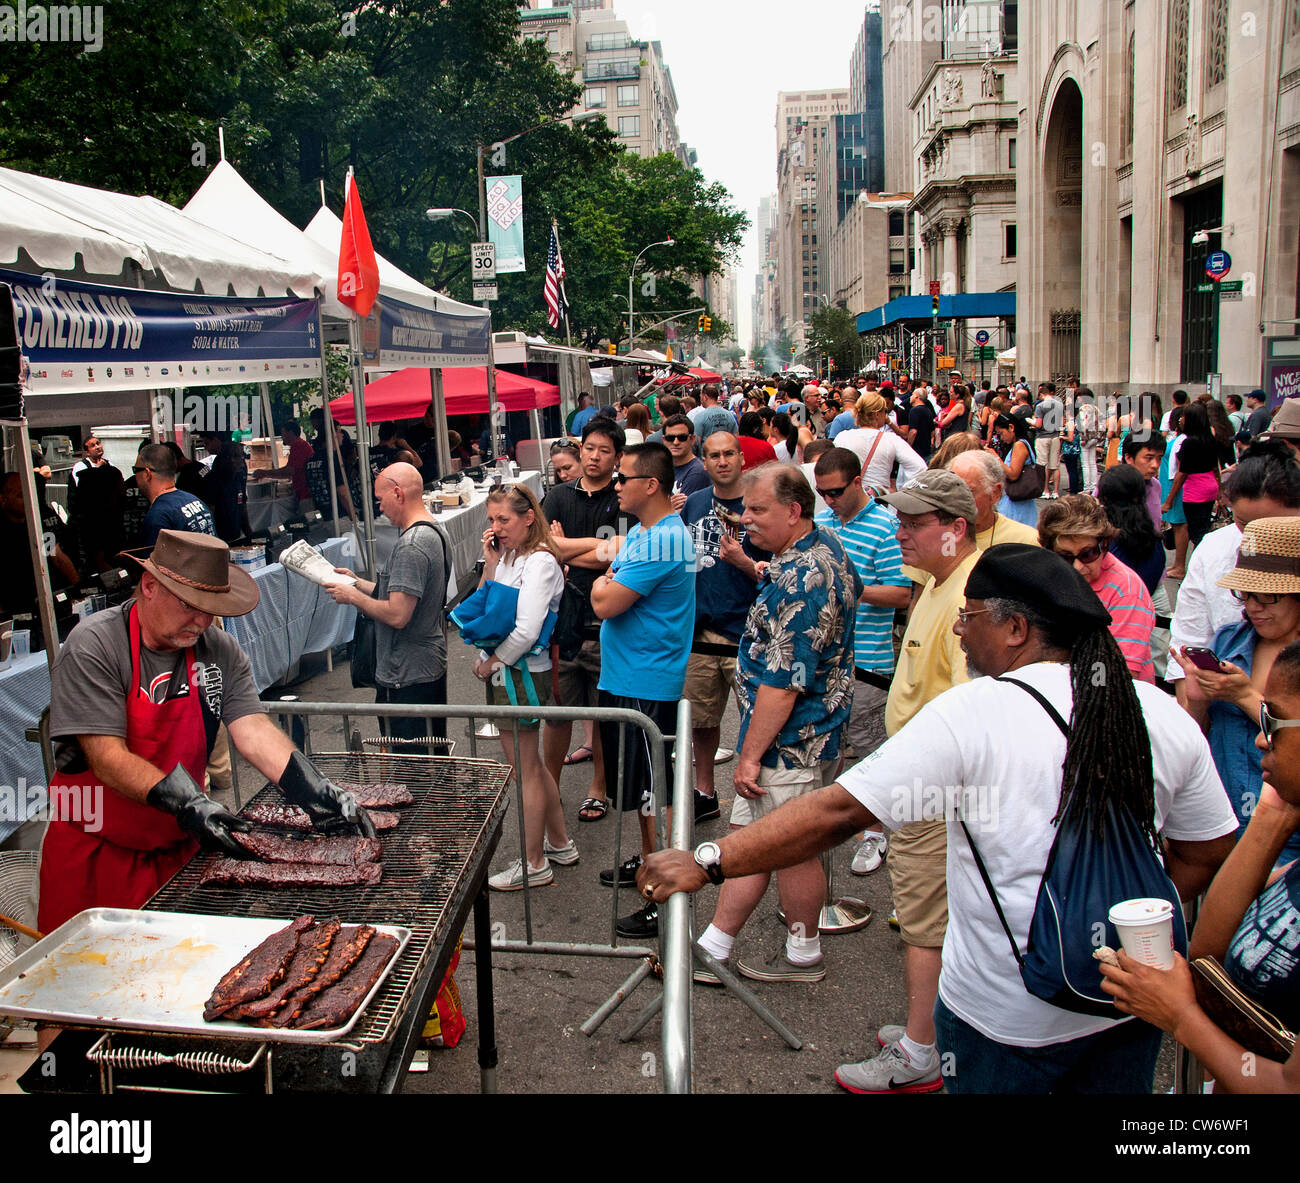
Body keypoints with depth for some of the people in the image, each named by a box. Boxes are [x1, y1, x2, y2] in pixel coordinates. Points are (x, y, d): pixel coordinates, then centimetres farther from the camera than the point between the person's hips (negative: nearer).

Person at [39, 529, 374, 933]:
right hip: (95, 854, -4)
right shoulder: (94, 647, -16)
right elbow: (108, 757, -22)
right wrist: (187, 805, -34)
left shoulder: (220, 651, -2)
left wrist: (316, 794, -26)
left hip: (181, 848, 4)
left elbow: (254, 730, -12)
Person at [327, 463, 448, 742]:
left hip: (408, 675, -10)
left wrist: (353, 596, -12)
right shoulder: (430, 531, 10)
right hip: (430, 666, 11)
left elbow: (397, 615, -26)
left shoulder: (411, 546, -22)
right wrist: (358, 582, 15)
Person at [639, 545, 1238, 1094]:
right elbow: (1208, 852, 4)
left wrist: (707, 863, -18)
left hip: (1013, 1013, -5)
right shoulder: (1165, 715, -4)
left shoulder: (973, 712, -19)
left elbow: (840, 810, -22)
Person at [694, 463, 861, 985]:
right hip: (814, 732, 10)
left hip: (790, 742, -10)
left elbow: (783, 684, -27)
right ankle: (714, 950, 23)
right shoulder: (827, 545, 6)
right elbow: (852, 591, 31)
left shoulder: (798, 584, -26)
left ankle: (803, 953, 27)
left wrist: (750, 756, -20)